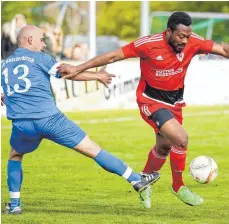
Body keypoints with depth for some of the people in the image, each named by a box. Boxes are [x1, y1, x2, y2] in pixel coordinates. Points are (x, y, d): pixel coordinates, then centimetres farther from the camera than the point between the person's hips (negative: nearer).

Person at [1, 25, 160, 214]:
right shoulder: (38, 58, 2)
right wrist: (97, 76, 15)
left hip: (21, 124, 4)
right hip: (49, 119, -4)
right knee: (93, 149, 0)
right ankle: (136, 180, 4)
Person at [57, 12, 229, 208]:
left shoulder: (193, 42, -14)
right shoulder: (149, 44, -26)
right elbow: (112, 57, -20)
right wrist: (78, 68, -18)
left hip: (174, 102, 6)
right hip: (151, 101, -6)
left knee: (164, 146, 19)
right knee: (181, 139, -21)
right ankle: (178, 186, 1)